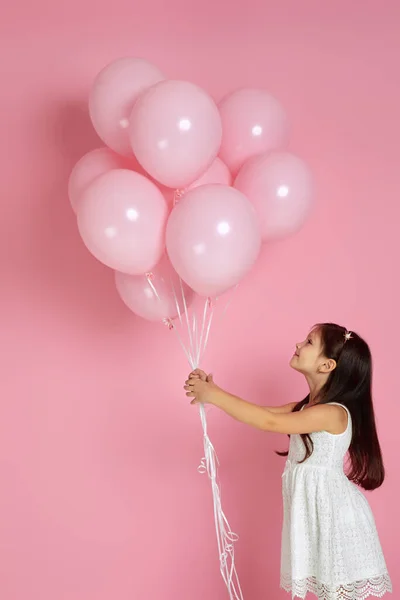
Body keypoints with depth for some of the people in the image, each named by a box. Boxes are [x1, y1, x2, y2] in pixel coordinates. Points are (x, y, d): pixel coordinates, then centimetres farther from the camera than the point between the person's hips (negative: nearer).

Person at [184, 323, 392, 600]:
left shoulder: (334, 413, -23)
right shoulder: (309, 407, 8)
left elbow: (270, 422, -30)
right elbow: (265, 413, 4)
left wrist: (213, 395, -27)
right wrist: (212, 392, -8)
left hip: (333, 515, -8)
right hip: (314, 510, 9)